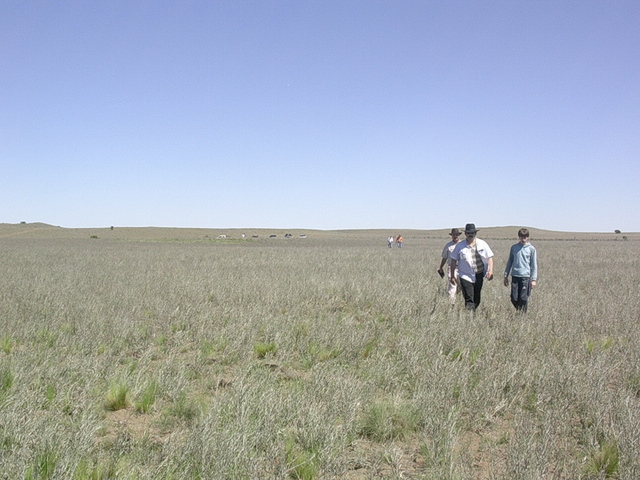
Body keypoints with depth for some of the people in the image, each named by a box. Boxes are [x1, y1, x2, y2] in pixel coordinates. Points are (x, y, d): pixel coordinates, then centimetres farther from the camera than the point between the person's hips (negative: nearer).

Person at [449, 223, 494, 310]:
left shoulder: (482, 244, 2)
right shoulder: (460, 246, -2)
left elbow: (490, 257, 4)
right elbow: (453, 260, 3)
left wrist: (490, 271, -10)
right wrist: (452, 276, 2)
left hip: (479, 276, 3)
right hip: (466, 276, -3)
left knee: (477, 299, 12)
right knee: (469, 300, -11)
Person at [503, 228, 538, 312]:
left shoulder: (531, 249, 1)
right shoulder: (514, 247, 9)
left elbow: (534, 265, 1)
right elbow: (510, 262, 15)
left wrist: (534, 279, -5)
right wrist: (506, 276, 13)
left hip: (526, 277, -2)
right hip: (515, 276, 3)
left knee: (524, 298, -4)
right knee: (514, 299, 2)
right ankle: (518, 312, 24)